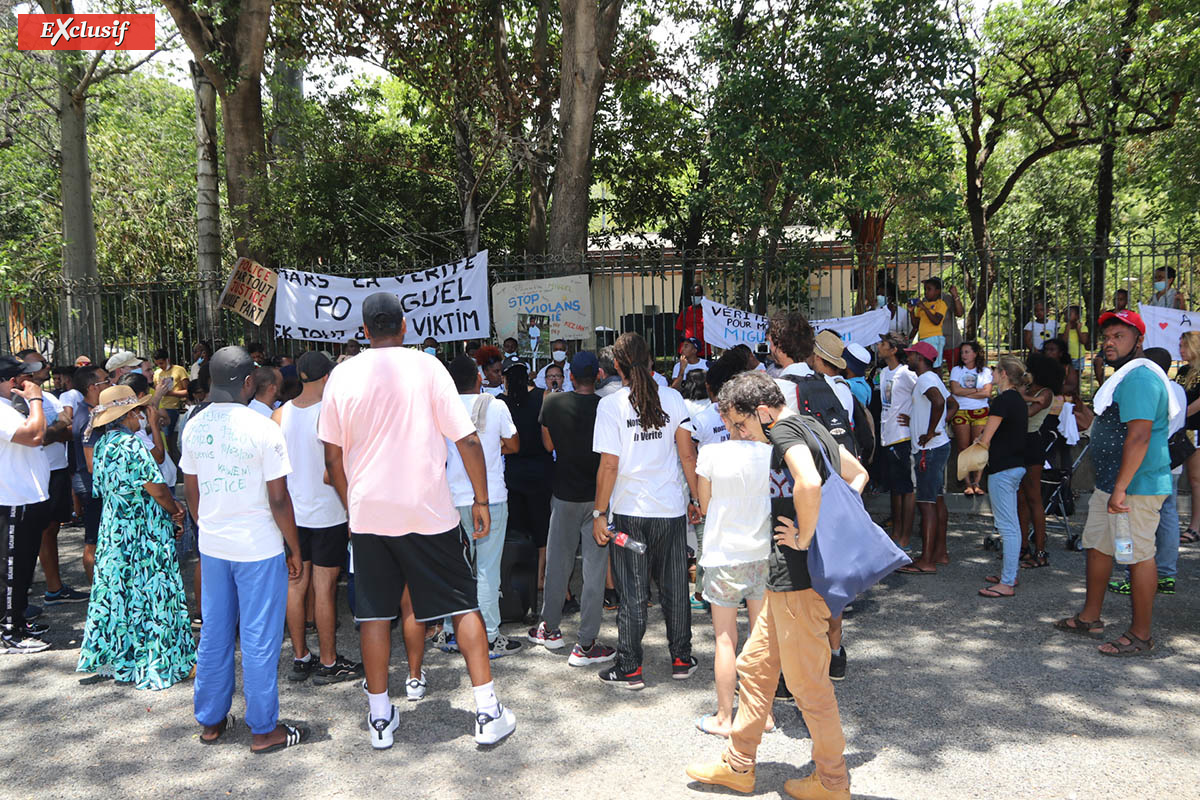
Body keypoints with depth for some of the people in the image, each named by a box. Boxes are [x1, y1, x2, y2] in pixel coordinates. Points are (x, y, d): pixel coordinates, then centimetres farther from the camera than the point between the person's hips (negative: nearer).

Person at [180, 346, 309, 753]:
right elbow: (278, 500, -14)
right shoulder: (263, 429, -16)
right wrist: (294, 548, -4)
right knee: (259, 639, 3)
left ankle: (211, 721, 29)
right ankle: (264, 730, 14)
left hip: (212, 545, 6)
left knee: (213, 635, 16)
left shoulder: (194, 426, 2)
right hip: (258, 547, -6)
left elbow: (191, 493, 10)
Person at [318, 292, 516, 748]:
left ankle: (380, 718, 20)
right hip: (429, 511, -2)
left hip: (368, 513, 3)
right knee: (463, 606, 7)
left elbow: (333, 456, 7)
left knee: (374, 613, 12)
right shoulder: (426, 367, -7)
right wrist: (481, 499, 1)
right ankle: (488, 712, 10)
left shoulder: (342, 376, 1)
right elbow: (467, 440, -8)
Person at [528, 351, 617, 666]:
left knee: (558, 560, 17)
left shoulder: (552, 403, -5)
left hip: (565, 494, 3)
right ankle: (585, 644, 5)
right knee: (595, 567, 3)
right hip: (598, 495, -2)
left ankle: (550, 629, 30)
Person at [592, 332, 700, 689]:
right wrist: (697, 499, 11)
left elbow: (609, 466, -10)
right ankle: (681, 659, 25)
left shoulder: (611, 405, -8)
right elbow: (688, 455, 1)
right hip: (671, 509, 3)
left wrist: (599, 513, -3)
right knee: (674, 588, 14)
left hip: (629, 511, -3)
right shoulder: (672, 398, 0)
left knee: (632, 592, 6)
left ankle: (629, 668, 13)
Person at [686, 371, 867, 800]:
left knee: (807, 681, 3)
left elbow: (809, 482, -35)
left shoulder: (785, 430, -15)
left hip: (799, 573, -10)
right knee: (755, 664, 17)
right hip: (788, 575, 10)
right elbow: (858, 475, 23)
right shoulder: (811, 426, 14)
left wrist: (804, 538, -21)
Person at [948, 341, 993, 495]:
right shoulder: (956, 370, 10)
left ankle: (976, 483, 1)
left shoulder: (985, 371, 9)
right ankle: (968, 484, 1)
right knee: (963, 449, -4)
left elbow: (987, 393, -5)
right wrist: (977, 390, -4)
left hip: (980, 412, 0)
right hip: (960, 412, 0)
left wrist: (965, 393, -6)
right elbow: (955, 390, -6)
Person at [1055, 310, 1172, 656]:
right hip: (1111, 483, 11)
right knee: (1097, 546, 17)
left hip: (1134, 486, -11)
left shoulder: (1140, 377, -19)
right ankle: (1090, 618, 29)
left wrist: (1121, 489, -28)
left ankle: (1141, 634, 8)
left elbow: (1139, 436, -27)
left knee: (1139, 555, -2)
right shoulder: (1124, 376, 17)